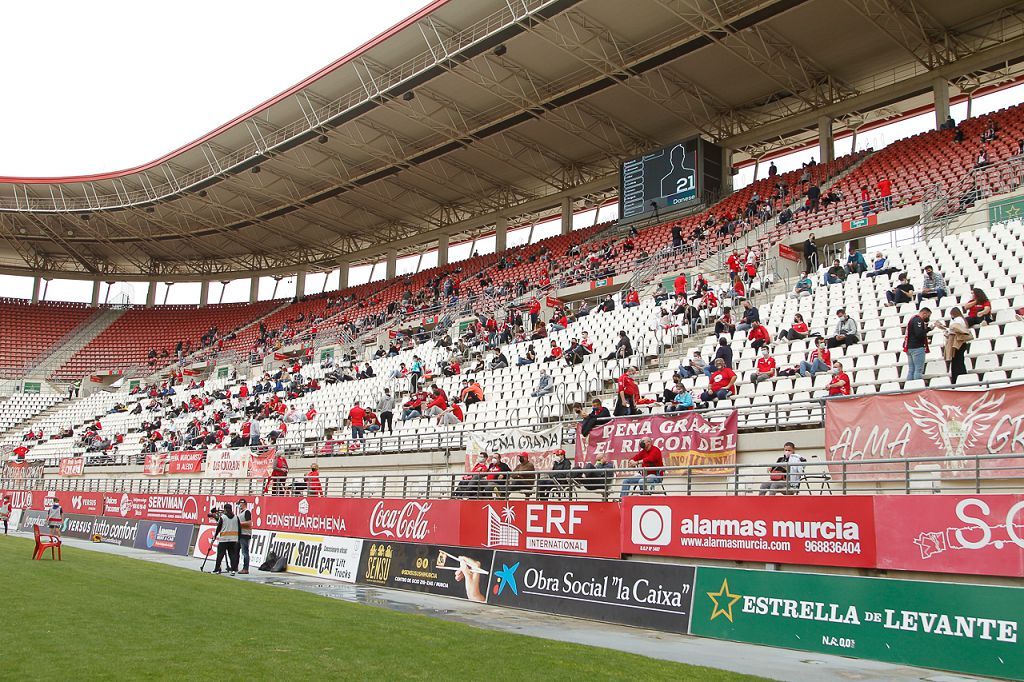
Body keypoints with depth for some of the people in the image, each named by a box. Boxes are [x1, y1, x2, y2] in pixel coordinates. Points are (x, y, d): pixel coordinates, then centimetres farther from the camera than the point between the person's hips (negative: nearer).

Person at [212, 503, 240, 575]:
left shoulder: (222, 517, -5)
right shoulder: (236, 517, 6)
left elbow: (218, 528, -2)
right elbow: (239, 529, 7)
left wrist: (215, 535, 11)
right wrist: (239, 538, 14)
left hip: (223, 539, -3)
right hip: (233, 539, 3)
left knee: (220, 554, 4)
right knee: (232, 554, 4)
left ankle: (217, 569, 7)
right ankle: (233, 569, -3)